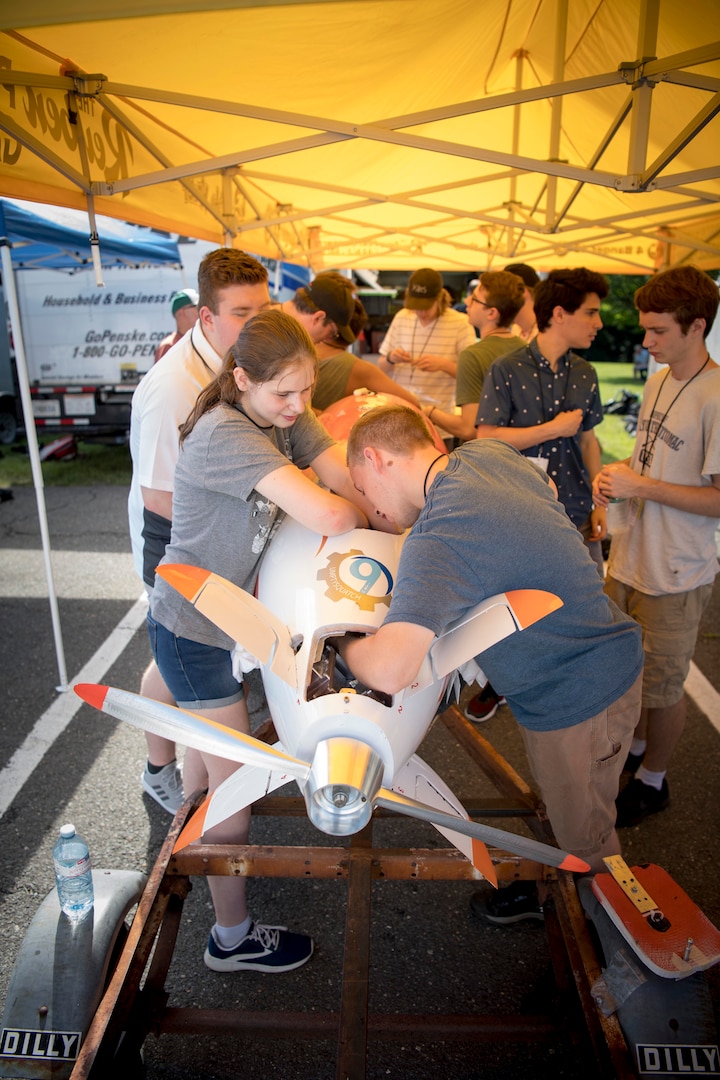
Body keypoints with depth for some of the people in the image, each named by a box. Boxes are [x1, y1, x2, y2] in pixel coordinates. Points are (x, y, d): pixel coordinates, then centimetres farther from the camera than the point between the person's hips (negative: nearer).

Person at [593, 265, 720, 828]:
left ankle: (653, 781, 33)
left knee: (663, 686, 11)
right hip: (630, 556, 7)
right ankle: (635, 749, 45)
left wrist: (641, 486, -21)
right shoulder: (658, 381, 6)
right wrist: (616, 475, -2)